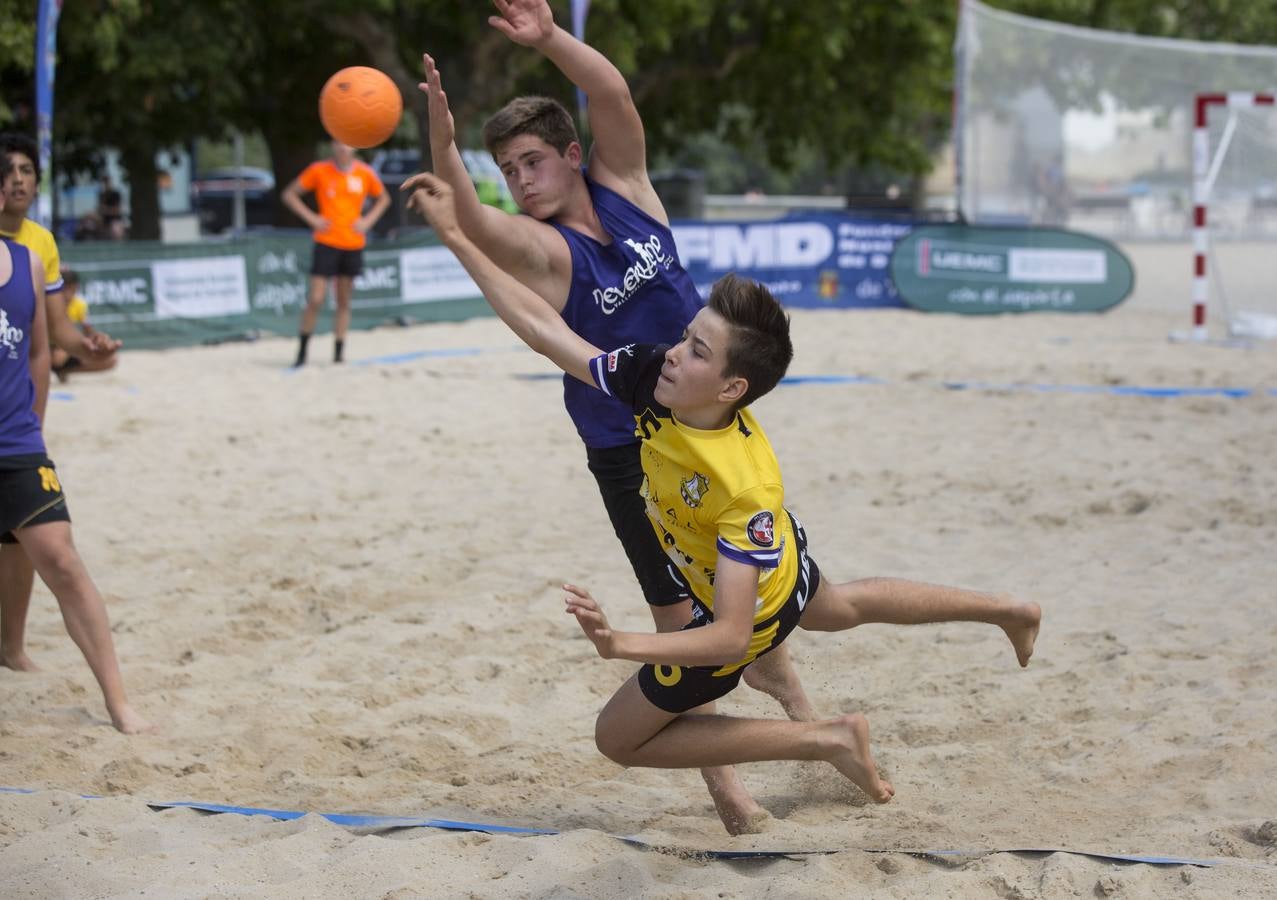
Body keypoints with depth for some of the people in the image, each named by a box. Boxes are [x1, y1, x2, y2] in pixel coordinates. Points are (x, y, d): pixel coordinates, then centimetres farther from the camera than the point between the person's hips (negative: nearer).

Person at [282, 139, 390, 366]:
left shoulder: (365, 173, 2)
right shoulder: (319, 170, -4)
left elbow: (383, 198, 18)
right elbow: (289, 194, 3)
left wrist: (368, 220, 2)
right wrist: (311, 218, -8)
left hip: (353, 244, 3)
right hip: (326, 243, -3)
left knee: (344, 301, 7)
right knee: (315, 299, -10)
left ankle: (338, 354, 13)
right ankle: (302, 352, 1)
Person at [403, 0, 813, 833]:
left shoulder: (620, 183, -5)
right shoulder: (539, 245, -18)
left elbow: (615, 94, -22)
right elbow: (472, 220, -40)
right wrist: (443, 144, -58)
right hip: (629, 453, -4)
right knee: (678, 614, -3)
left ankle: (780, 679, 48)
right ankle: (719, 777, 9)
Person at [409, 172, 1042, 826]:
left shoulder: (746, 489, -45)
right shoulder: (654, 380, -29)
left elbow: (732, 634, -45)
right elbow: (545, 331, -22)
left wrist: (621, 646, -58)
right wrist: (455, 236, -27)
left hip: (752, 606, -7)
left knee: (619, 738, 7)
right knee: (838, 609, 39)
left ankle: (828, 740, 7)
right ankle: (1008, 612, 58)